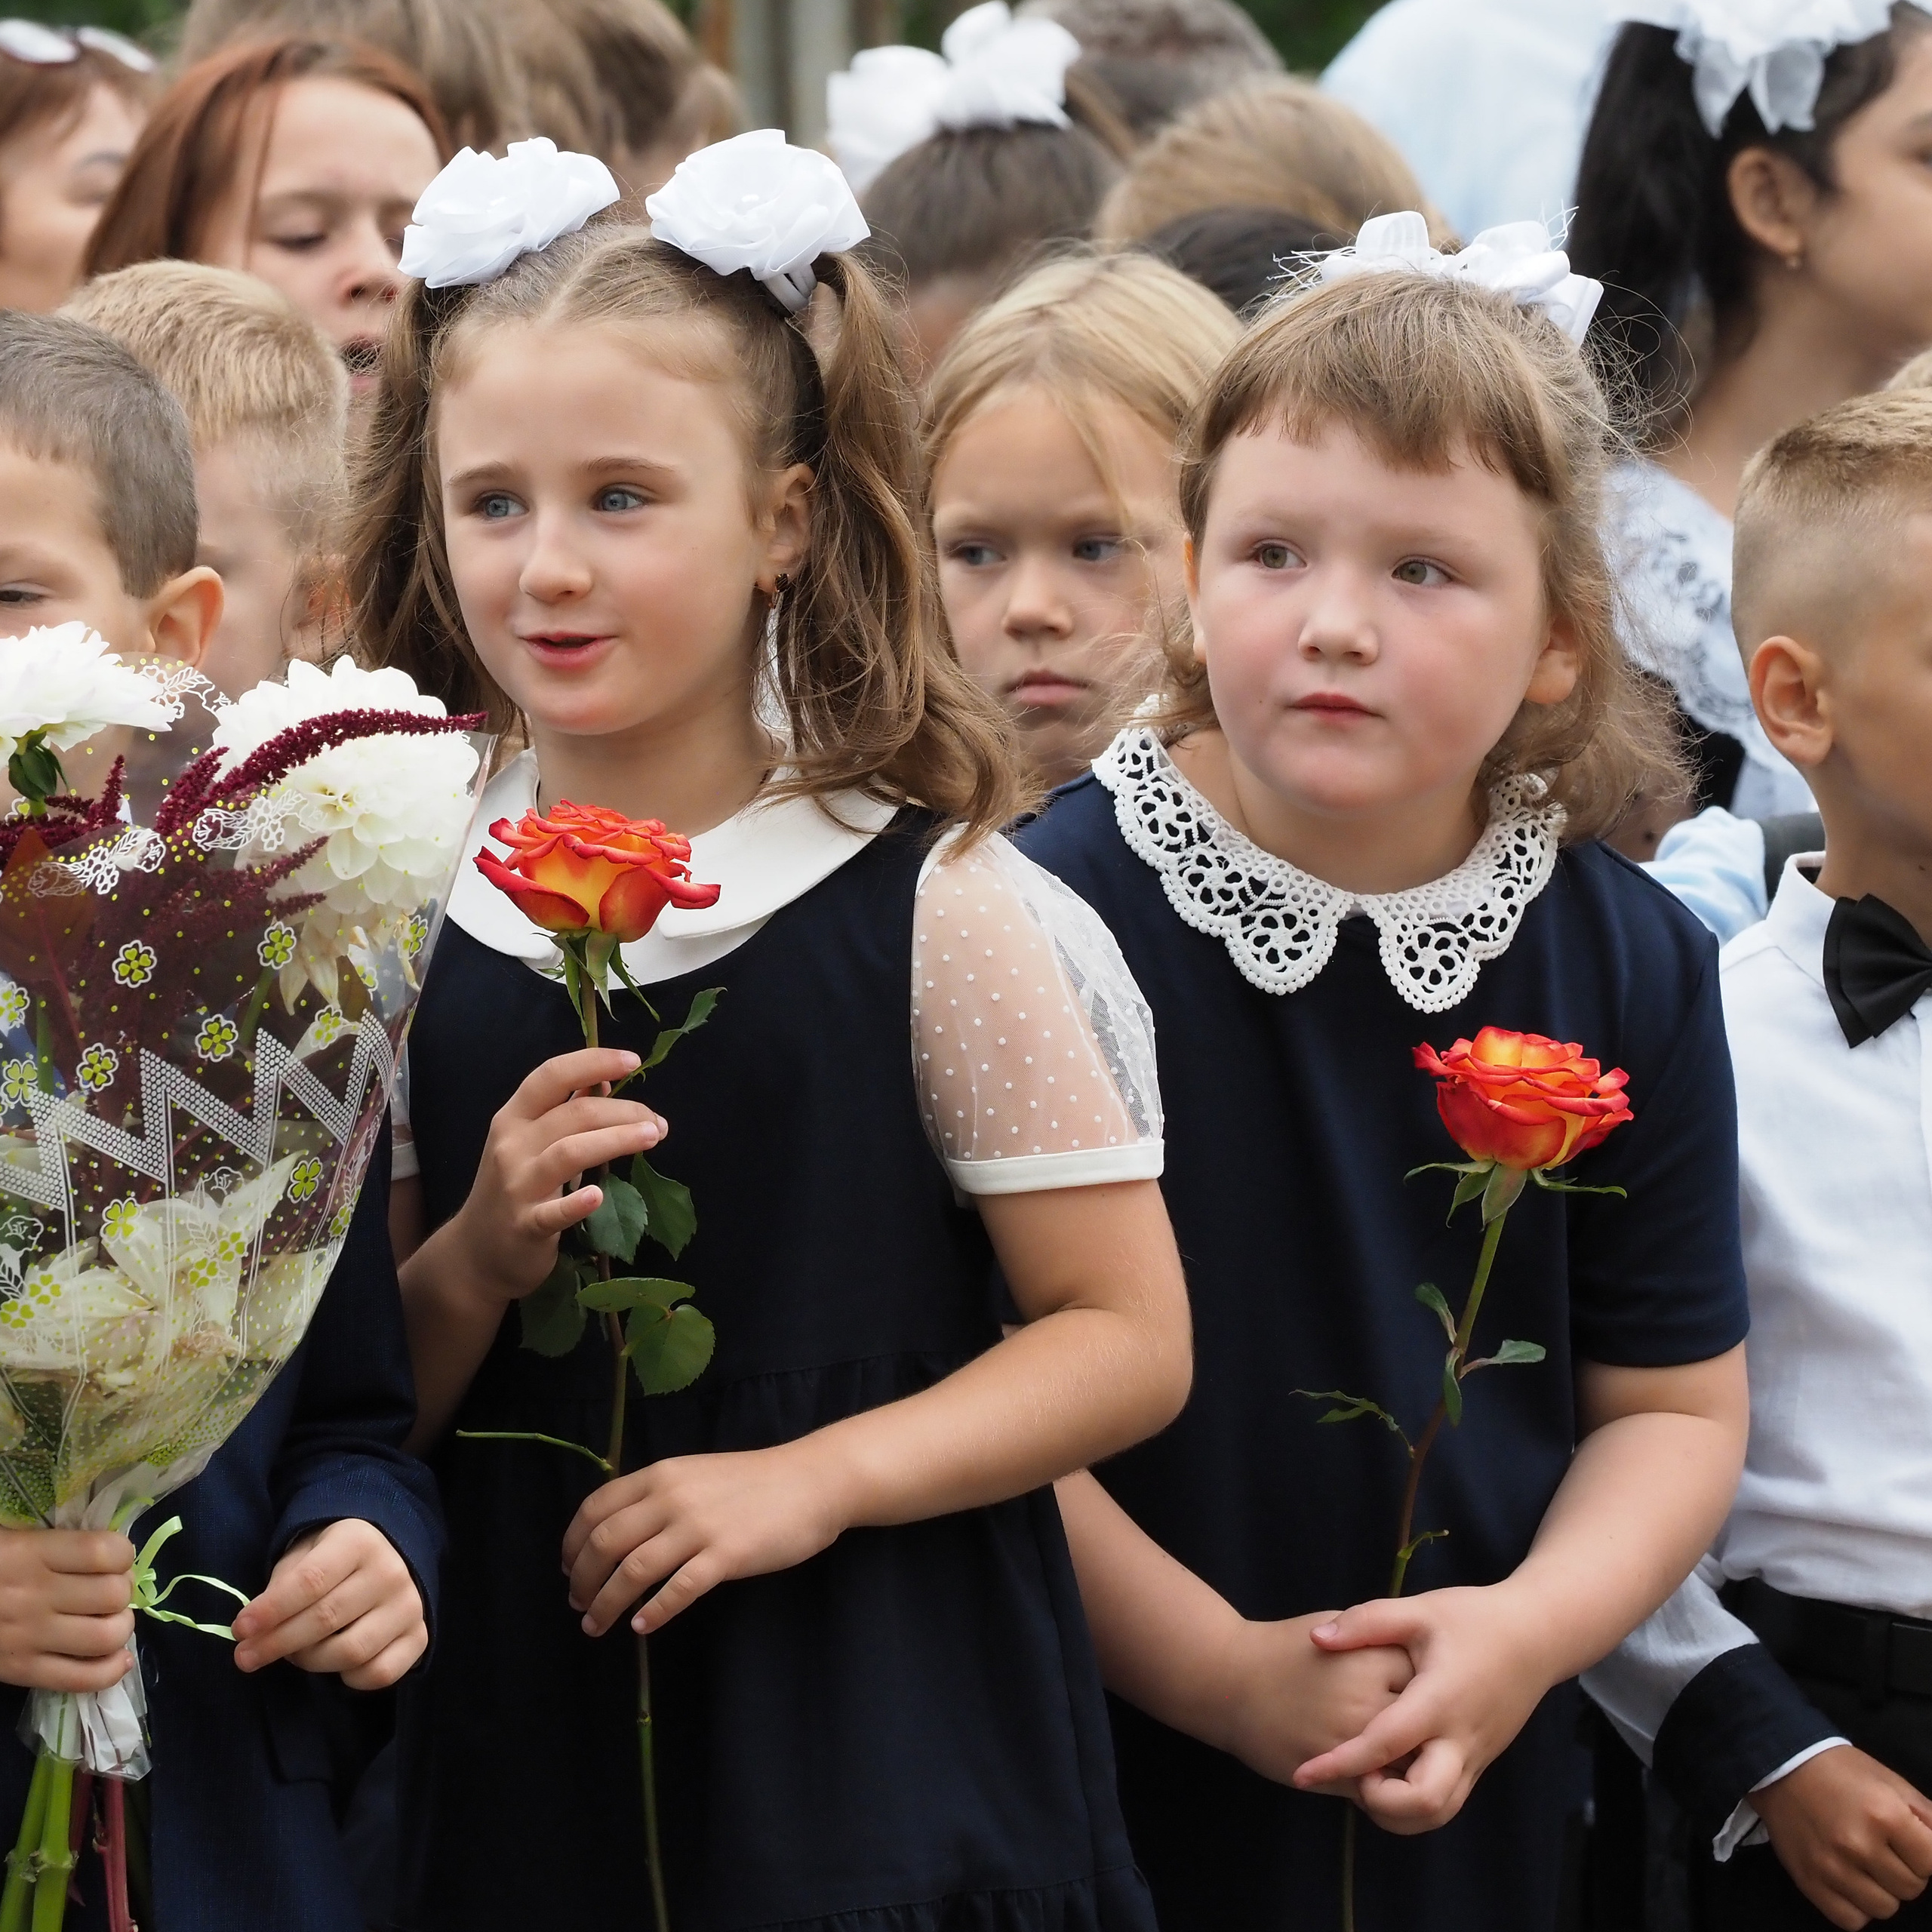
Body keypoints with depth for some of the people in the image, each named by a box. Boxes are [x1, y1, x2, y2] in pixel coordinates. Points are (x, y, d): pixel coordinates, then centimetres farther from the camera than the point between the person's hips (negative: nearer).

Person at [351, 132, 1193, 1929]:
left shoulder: (929, 906, -6)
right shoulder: (403, 915, 3)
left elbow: (1127, 1335, -6)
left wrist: (814, 1478, -16)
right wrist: (477, 1261, -12)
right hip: (520, 1752, 3)